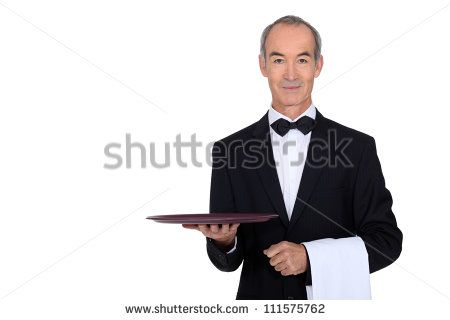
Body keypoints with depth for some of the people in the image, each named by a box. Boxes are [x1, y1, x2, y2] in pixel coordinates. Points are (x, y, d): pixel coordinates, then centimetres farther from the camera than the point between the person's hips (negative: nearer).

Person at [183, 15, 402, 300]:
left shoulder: (357, 147, -7)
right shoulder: (230, 150, -4)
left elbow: (386, 239, -8)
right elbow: (227, 261, -1)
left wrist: (310, 256, -19)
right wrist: (224, 241, -23)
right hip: (259, 296, 1)